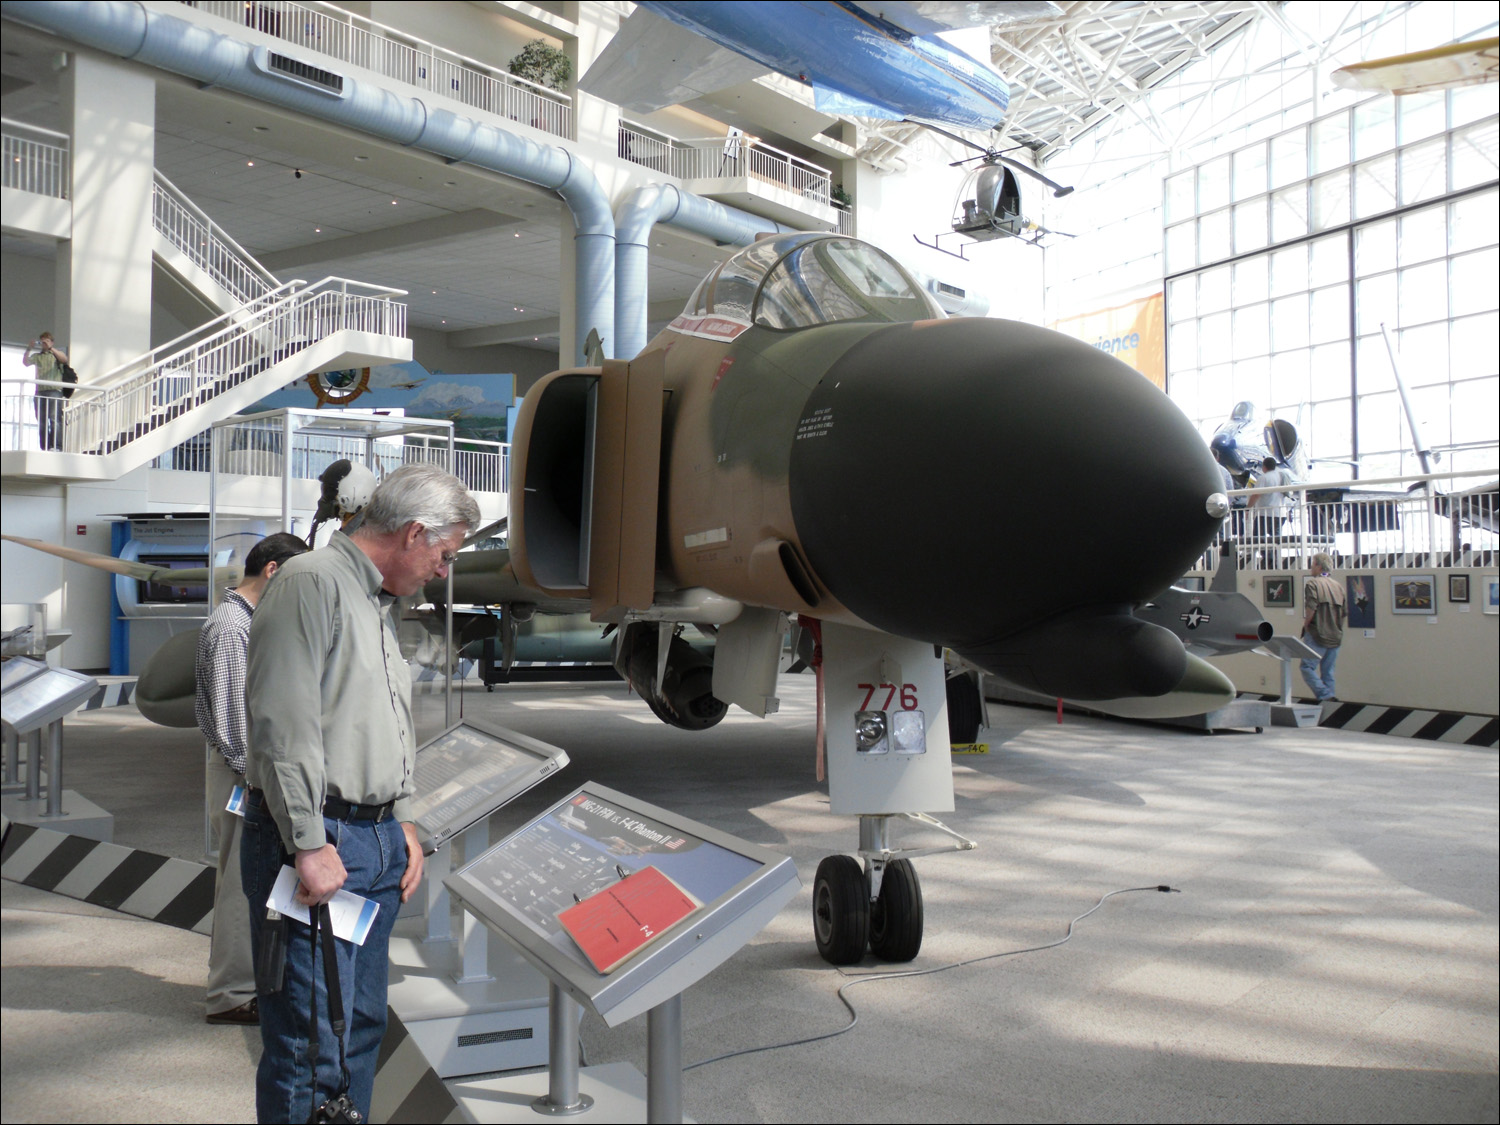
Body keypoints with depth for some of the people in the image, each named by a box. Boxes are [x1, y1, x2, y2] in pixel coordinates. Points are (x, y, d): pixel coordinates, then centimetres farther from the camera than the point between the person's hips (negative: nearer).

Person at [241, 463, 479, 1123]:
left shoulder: (385, 604, 19)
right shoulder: (311, 582, -11)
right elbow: (284, 727, -18)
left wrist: (402, 822, 16)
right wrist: (310, 845, -20)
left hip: (379, 841, 10)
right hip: (315, 841, -9)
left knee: (363, 1026, 14)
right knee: (311, 1049, -7)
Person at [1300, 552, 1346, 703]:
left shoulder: (1313, 583, -8)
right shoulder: (1338, 586, 12)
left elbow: (1311, 608, -18)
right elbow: (1344, 613, 12)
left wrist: (1306, 624, -4)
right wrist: (1337, 629, 19)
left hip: (1317, 635, -7)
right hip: (1335, 637, 7)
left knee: (1307, 667, -5)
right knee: (1328, 671, 11)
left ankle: (1325, 695, -19)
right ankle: (1329, 698, 11)